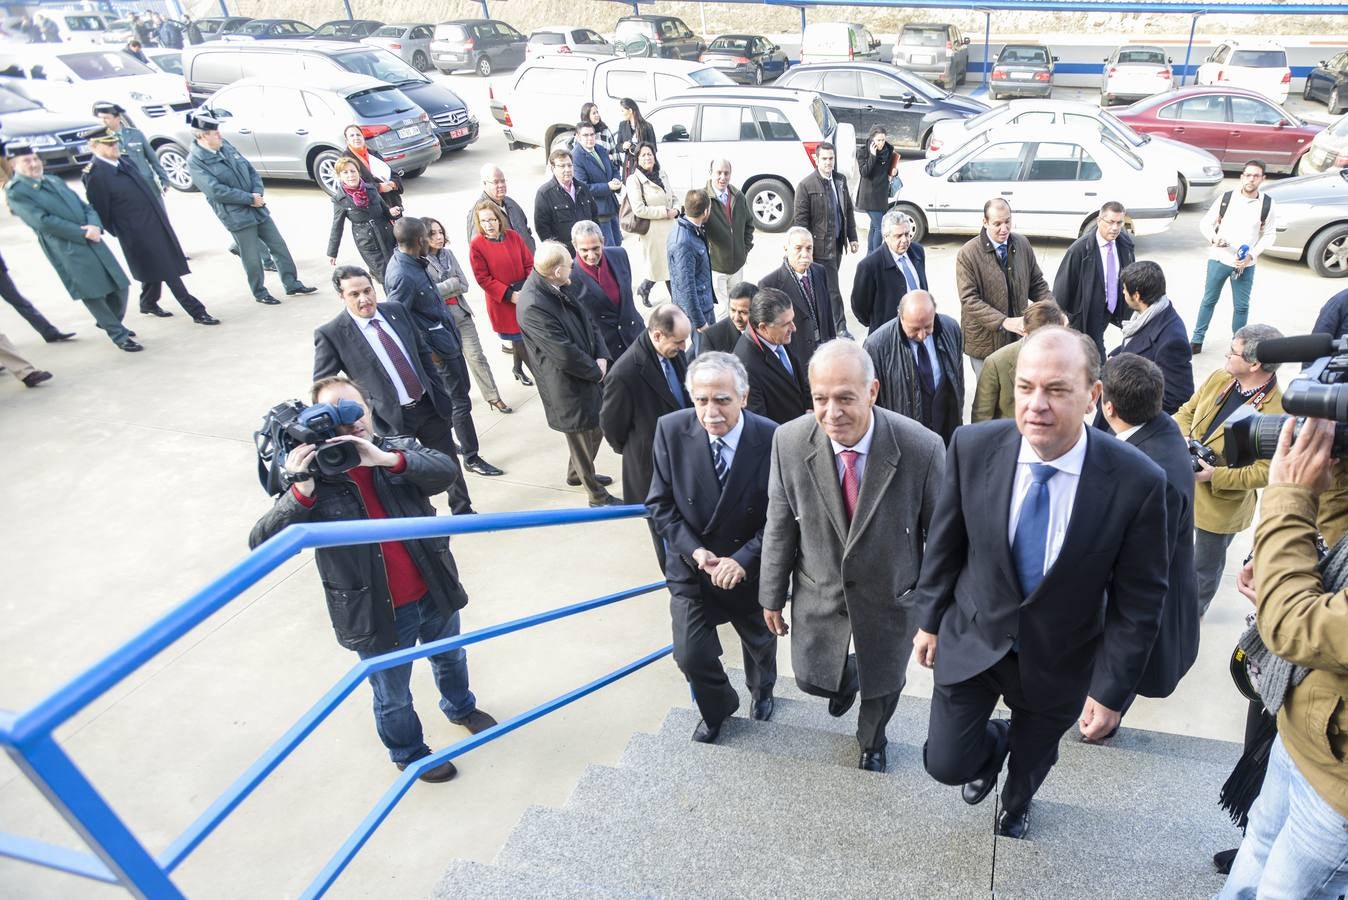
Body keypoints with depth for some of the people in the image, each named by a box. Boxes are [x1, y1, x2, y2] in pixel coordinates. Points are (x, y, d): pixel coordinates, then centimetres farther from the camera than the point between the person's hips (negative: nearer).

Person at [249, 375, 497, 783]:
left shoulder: (398, 449, -9)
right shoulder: (312, 479, -15)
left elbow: (446, 471, -27)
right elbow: (262, 543, -24)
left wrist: (386, 458, -41)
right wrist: (301, 491, -39)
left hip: (433, 593, 3)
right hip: (377, 613, -3)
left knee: (450, 658, 31)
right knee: (393, 697, 19)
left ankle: (461, 708, 63)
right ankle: (409, 754, 50)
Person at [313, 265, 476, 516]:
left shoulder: (396, 310, 2)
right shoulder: (330, 334, -12)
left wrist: (441, 394, 9)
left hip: (429, 405, 5)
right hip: (391, 418, -5)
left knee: (450, 464, 18)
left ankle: (463, 512, 41)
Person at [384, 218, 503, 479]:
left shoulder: (412, 262, 2)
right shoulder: (403, 276, -26)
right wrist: (427, 352, -19)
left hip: (448, 339, 10)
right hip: (440, 349, -10)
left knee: (455, 398, 22)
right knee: (460, 403, 2)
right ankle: (471, 457, 15)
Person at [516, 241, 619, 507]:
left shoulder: (557, 289, -1)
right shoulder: (532, 306, -27)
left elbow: (588, 322, 7)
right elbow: (564, 353, -26)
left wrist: (601, 357, -7)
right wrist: (595, 371, -12)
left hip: (590, 374, 9)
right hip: (569, 387, -8)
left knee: (597, 427, 24)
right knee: (583, 438, 9)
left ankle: (577, 473, 49)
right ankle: (597, 496, 30)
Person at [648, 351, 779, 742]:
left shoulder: (772, 439, -24)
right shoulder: (671, 430, -18)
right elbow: (660, 503, -9)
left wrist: (743, 559, -24)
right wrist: (693, 550, -19)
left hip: (750, 571, 0)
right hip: (692, 568, 0)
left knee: (760, 644, 25)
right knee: (691, 656, 3)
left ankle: (761, 691, 61)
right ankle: (717, 709, 39)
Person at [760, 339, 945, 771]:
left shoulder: (922, 448, -28)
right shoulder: (789, 442, -21)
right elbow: (779, 525, -7)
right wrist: (772, 594, 1)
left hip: (890, 595, -1)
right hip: (818, 591, 1)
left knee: (883, 685, 23)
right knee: (812, 678, 18)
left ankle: (871, 743, 59)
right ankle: (847, 678, 57)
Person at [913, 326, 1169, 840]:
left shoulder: (1136, 481, -24)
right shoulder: (973, 446, -20)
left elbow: (1137, 600, -13)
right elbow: (945, 541, -5)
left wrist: (1111, 690, -10)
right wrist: (929, 618, 4)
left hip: (1058, 660, 0)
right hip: (972, 638, 1)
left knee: (1033, 757, 25)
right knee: (945, 764, 5)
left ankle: (1017, 803, 62)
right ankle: (994, 743, 43)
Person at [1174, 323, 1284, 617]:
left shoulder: (1277, 413, -26)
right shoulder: (1219, 378, -6)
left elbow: (1266, 472, -24)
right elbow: (1186, 411, 6)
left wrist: (1216, 475, -27)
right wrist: (1183, 438, -12)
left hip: (1221, 505, -6)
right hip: (1183, 484, 6)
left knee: (1205, 565, 18)